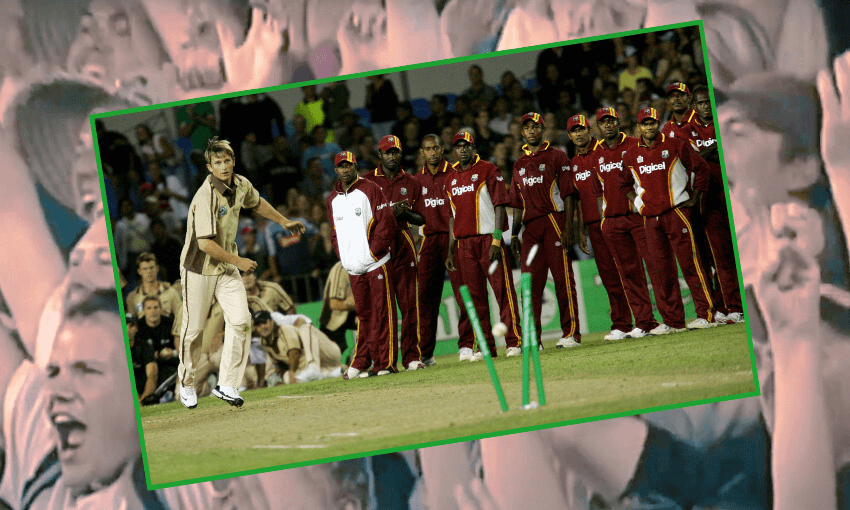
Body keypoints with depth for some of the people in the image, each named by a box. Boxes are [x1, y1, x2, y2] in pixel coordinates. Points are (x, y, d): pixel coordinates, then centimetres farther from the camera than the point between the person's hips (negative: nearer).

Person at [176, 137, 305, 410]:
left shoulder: (241, 185, -2)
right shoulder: (206, 197, -25)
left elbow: (256, 203, 23)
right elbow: (205, 243, -28)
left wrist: (284, 222, 32)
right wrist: (238, 261, -19)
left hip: (227, 268, 6)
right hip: (199, 267, -6)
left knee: (240, 320, -10)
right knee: (193, 329, 3)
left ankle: (227, 384, -6)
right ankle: (186, 384, 25)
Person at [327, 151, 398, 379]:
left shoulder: (370, 189, -2)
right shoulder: (333, 199, 15)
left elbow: (387, 223, -6)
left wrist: (373, 252, -9)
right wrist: (343, 257, 8)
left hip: (376, 264, -5)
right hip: (353, 269, 5)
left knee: (382, 313, -4)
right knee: (363, 315, 8)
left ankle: (385, 363, -2)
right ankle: (360, 364, 11)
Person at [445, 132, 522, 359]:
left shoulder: (488, 170, 1)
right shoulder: (451, 178, 16)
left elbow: (499, 206, -5)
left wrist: (497, 240, -15)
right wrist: (450, 251, 16)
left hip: (488, 239, -5)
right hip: (464, 244, 5)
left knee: (502, 289, -8)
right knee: (475, 295, 5)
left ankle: (514, 342, -6)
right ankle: (486, 346, 9)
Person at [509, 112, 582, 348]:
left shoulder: (557, 157, 4)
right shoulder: (519, 165, 20)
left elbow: (568, 195, -3)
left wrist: (568, 228, -13)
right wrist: (514, 234, 13)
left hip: (554, 222, -5)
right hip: (530, 227, 5)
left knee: (562, 278, -7)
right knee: (530, 281, 1)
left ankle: (571, 333, -5)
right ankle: (532, 338, 3)